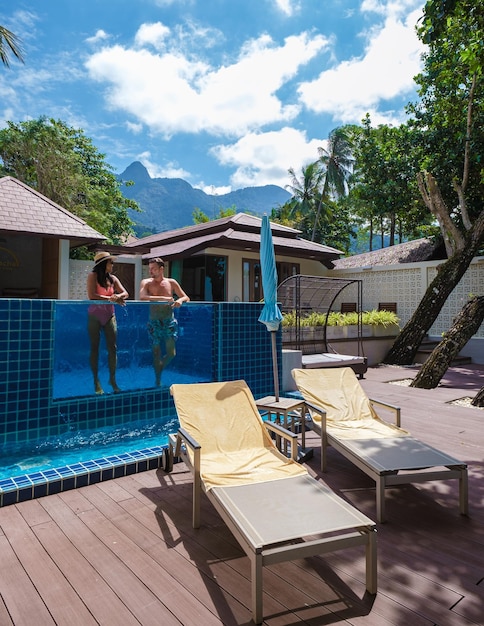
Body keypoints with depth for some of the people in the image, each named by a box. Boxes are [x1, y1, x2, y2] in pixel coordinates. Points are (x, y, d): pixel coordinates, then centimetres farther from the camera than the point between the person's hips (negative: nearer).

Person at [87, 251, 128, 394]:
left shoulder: (113, 278, 6)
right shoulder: (93, 276, -8)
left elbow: (125, 293, 1)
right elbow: (91, 296, -19)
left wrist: (118, 296, -21)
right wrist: (110, 298, -23)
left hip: (110, 316, 4)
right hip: (95, 316, -4)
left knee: (112, 347, 0)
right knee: (95, 348, 4)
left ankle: (112, 379, 9)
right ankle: (96, 381, 11)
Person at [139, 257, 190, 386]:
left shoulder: (171, 282, 5)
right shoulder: (146, 282, 1)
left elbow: (186, 298, 7)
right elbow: (142, 297, -18)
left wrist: (180, 300, -18)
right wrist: (164, 298, -23)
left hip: (169, 321, 1)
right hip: (154, 321, -1)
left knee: (171, 353, -1)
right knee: (156, 352, 5)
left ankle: (159, 370, 28)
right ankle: (157, 381, 19)